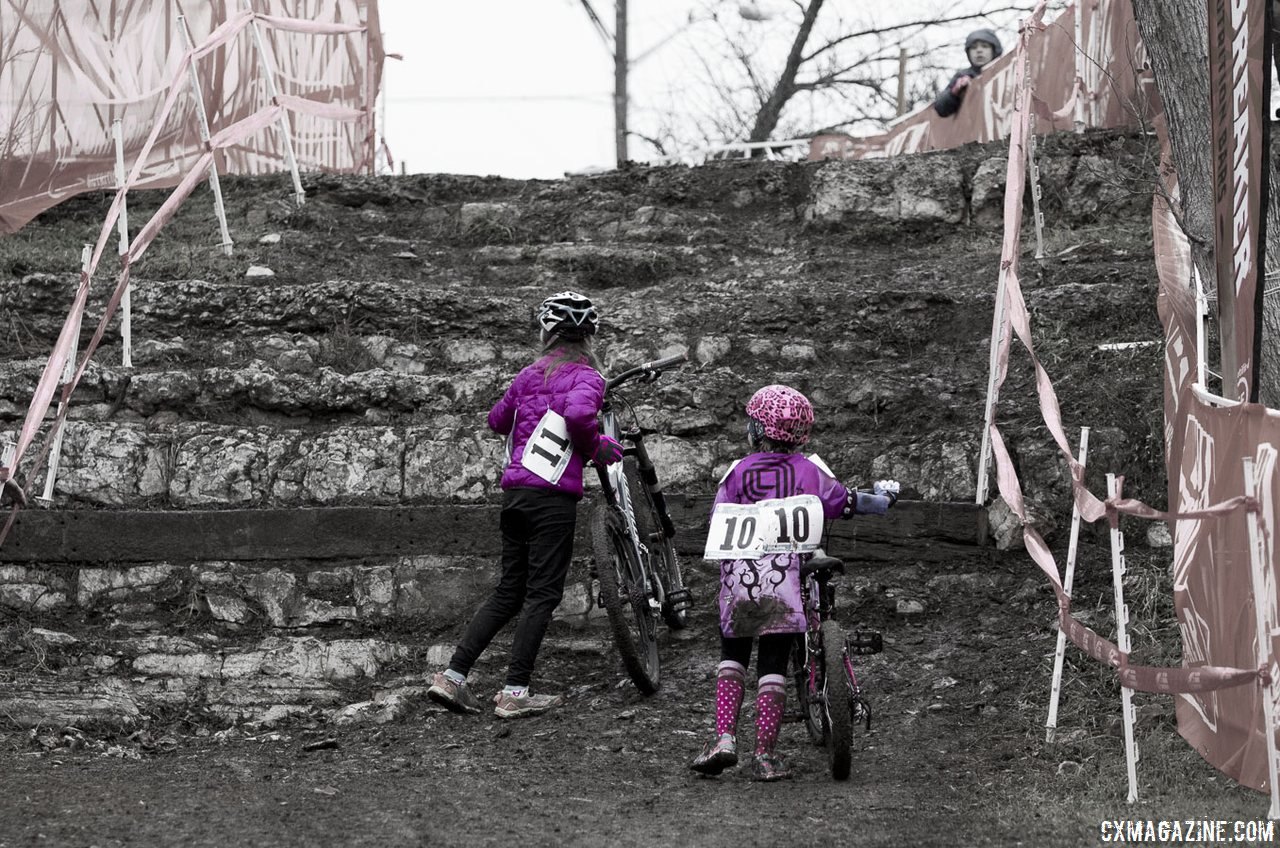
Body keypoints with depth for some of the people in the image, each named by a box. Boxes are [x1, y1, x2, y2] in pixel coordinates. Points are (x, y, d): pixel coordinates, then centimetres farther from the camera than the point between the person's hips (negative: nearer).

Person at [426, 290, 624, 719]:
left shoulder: (529, 375, 15)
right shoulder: (586, 376, -4)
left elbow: (497, 419, 27)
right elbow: (579, 413, -25)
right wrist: (597, 448, -7)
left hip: (514, 490, 6)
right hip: (555, 495, -6)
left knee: (508, 591, 13)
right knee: (542, 593, -1)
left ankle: (453, 675, 7)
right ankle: (515, 692, -3)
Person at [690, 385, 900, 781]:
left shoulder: (737, 473, 3)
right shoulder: (808, 471, 2)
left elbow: (716, 529, 0)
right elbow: (846, 503, 6)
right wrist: (884, 497, 24)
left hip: (739, 580, 0)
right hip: (786, 579, 0)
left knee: (732, 655, 16)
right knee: (773, 663, 6)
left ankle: (724, 738, 1)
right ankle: (765, 755, 5)